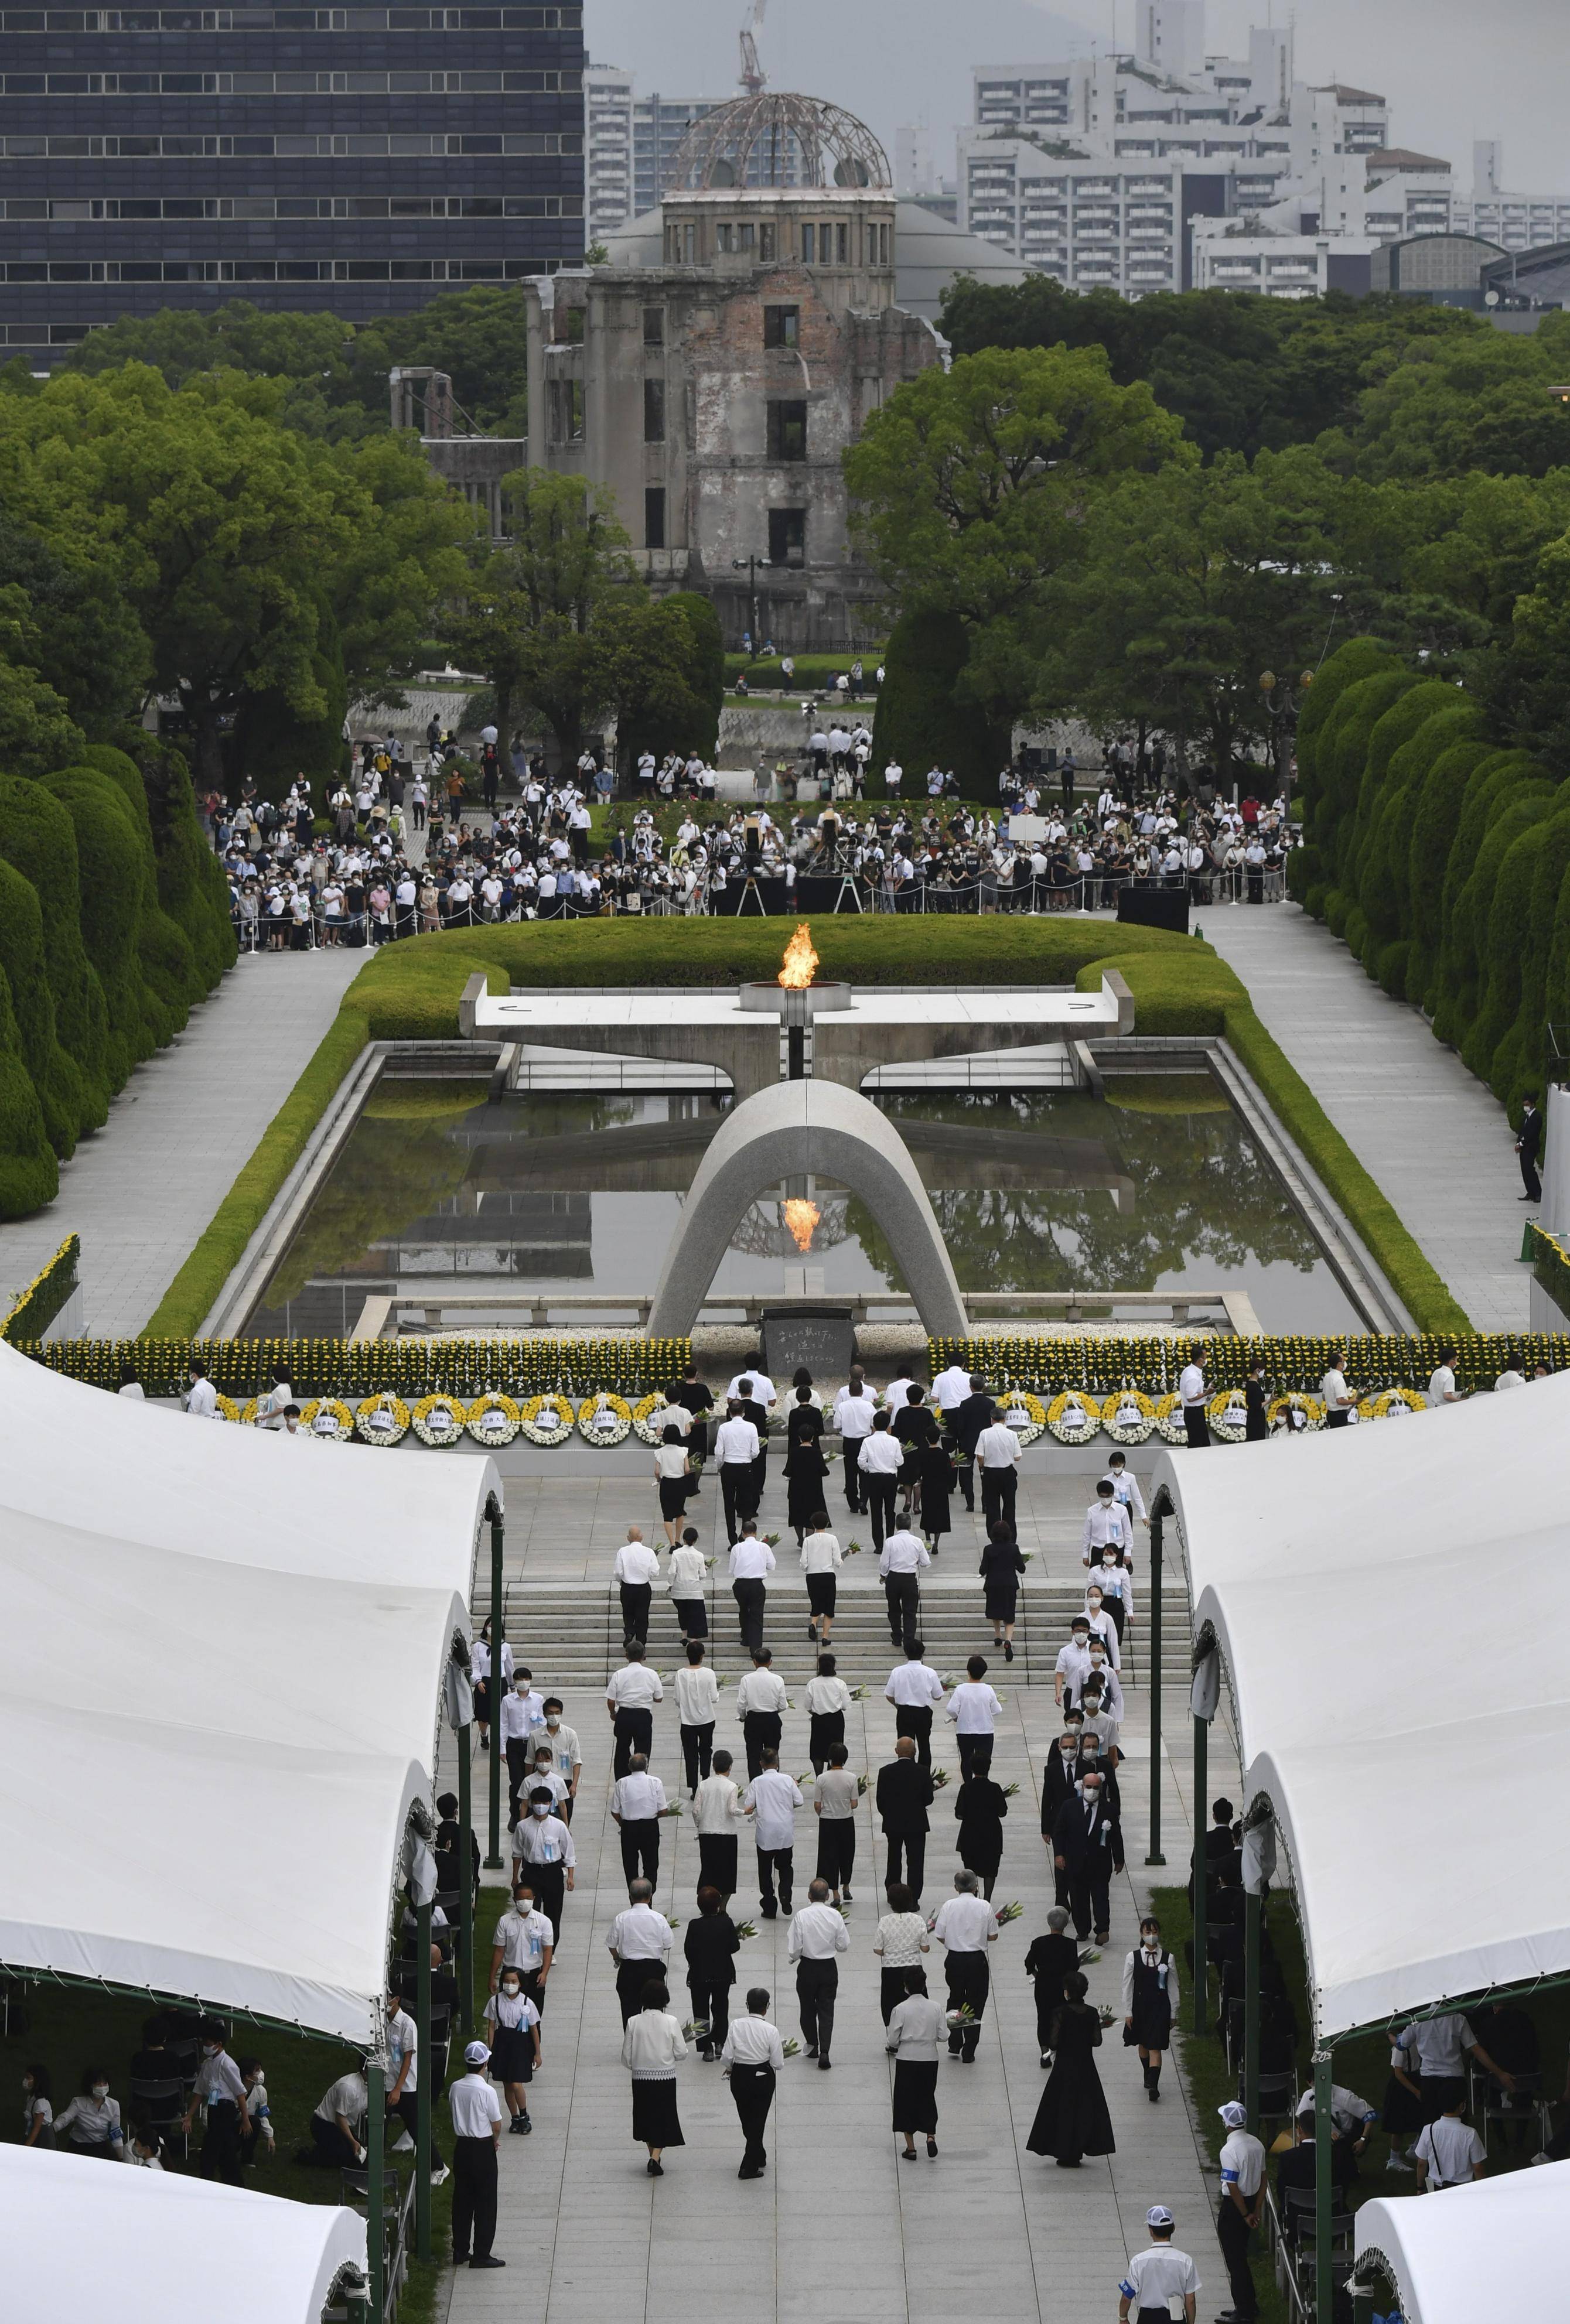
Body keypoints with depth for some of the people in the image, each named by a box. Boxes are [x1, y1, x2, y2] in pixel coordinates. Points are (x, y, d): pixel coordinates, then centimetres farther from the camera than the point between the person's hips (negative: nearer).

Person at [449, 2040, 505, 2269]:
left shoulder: (455, 2088, -2)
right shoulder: (487, 2091, -20)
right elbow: (497, 2125, -14)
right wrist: (495, 2139, 10)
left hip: (461, 2146, 6)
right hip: (483, 2148, -6)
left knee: (462, 2199, 14)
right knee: (485, 2202, 3)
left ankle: (460, 2251, 20)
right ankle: (481, 2255, 4)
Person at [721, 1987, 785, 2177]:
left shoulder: (736, 2026, -12)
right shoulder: (771, 2031, -17)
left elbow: (726, 2057, -9)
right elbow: (778, 2064, -14)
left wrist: (728, 2068, 14)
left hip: (739, 2077, 2)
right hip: (763, 2079, -2)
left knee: (747, 2121, 22)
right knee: (758, 2121, 11)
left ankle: (759, 2157, 40)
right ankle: (749, 2167, 10)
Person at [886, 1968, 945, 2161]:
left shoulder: (900, 2009, -12)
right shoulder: (936, 2008, -6)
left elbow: (892, 2040, -9)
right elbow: (942, 2036, -2)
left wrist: (890, 2045, 13)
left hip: (906, 2060, -2)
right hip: (929, 2059, 2)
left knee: (906, 2101, 10)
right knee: (927, 2098, 19)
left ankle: (910, 2147, 12)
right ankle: (931, 2136, 1)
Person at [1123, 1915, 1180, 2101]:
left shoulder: (1168, 1958, -4)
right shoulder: (1133, 1958, -4)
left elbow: (1173, 1988, 1)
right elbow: (1127, 1987, 0)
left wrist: (1173, 2014, 3)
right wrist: (1128, 2012, -2)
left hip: (1160, 2007, -2)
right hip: (1140, 2006, 2)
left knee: (1155, 2047, -8)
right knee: (1143, 2044, 17)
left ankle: (1153, 2086, -12)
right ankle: (1148, 2076, 38)